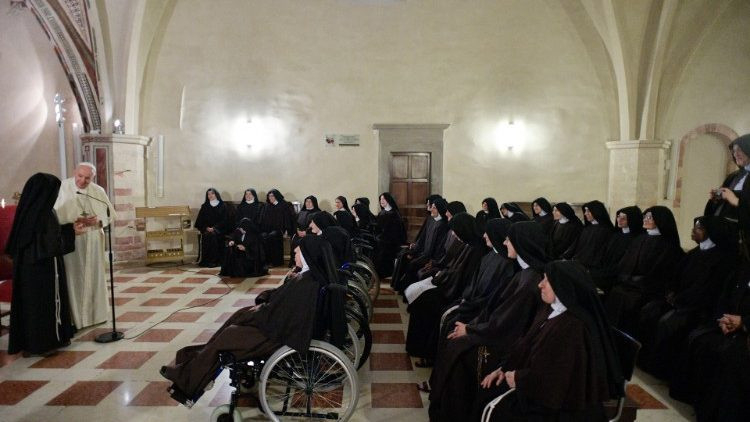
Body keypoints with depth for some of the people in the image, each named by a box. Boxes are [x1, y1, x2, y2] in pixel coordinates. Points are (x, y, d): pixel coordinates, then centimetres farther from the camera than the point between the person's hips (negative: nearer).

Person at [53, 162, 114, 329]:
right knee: (73, 278, -3)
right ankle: (74, 317, 7)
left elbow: (110, 213, 8)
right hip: (70, 240, -4)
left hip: (93, 241, 4)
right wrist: (75, 220, -22)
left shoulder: (98, 191, 6)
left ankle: (96, 313, 23)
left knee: (94, 276, 11)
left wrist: (98, 221, -11)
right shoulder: (63, 188, -5)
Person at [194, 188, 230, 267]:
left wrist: (214, 228, -13)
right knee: (205, 235, -28)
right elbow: (201, 219, 11)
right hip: (206, 228, 2)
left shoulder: (223, 206, 6)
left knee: (213, 235, -31)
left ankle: (215, 260, -28)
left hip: (219, 228, -2)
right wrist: (206, 228, -8)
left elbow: (224, 220, -1)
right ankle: (205, 260, -25)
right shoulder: (205, 206, 15)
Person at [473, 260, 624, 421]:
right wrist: (504, 369, 1)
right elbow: (528, 345, 9)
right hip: (545, 385, 8)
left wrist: (517, 378, -13)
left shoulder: (573, 327, -28)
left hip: (557, 405, -8)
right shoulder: (550, 311, 1)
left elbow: (554, 378, -26)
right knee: (487, 391, 6)